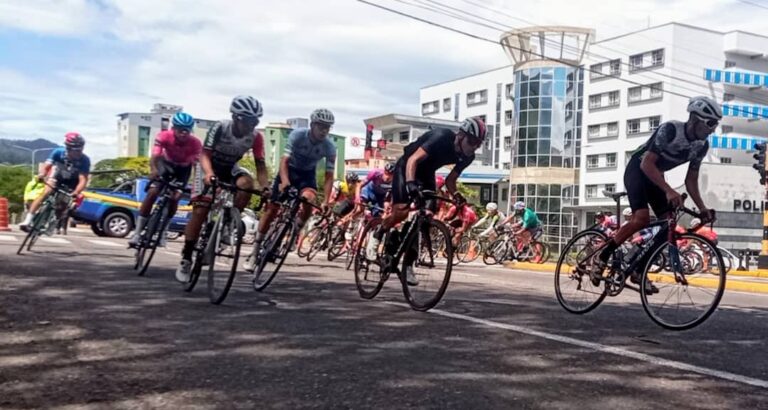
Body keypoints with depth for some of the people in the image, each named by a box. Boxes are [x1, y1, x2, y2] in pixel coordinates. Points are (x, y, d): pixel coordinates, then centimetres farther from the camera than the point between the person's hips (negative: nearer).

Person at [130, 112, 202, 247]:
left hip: (183, 168, 0)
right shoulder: (164, 136, -32)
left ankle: (162, 232, 10)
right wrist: (153, 170, -61)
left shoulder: (195, 143, -34)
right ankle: (137, 232, -9)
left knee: (174, 198, -12)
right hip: (166, 163, 0)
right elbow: (154, 157, -40)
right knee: (152, 193, -16)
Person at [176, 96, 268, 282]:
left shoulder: (256, 137, -21)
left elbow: (260, 165, -20)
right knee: (200, 211, -13)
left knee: (247, 183, -32)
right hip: (209, 168, -2)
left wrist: (265, 187, -37)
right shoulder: (220, 128, -28)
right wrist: (209, 173, -51)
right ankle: (186, 258, -2)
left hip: (230, 169, 3)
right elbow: (205, 153, -31)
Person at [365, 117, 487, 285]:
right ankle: (377, 235, 5)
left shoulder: (467, 157, -10)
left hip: (426, 173, 7)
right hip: (407, 167, -6)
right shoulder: (441, 137, -32)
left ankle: (408, 265, 3)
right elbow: (413, 160, -38)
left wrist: (456, 195, -21)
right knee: (402, 211, -25)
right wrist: (410, 184, -54)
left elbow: (450, 179, 0)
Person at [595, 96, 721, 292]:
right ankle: (602, 257, -13)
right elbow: (647, 164, -33)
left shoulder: (702, 146, -6)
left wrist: (702, 208, -11)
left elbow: (691, 181, 1)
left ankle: (638, 270, 2)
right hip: (637, 170, -7)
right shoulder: (670, 129, -27)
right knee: (642, 218, -28)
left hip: (655, 176, 7)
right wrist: (668, 191, -44)